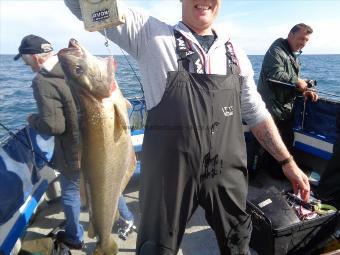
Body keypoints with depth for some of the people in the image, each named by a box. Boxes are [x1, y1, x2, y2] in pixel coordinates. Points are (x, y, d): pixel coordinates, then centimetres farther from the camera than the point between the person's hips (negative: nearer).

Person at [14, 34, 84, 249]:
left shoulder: (43, 82, -21)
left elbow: (53, 126, -24)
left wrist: (33, 119, -5)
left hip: (76, 152, -6)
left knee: (71, 192, 17)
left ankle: (74, 237, 38)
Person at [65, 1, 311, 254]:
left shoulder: (234, 53, 7)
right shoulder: (151, 34, -5)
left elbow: (256, 113, 12)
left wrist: (287, 162, 11)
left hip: (228, 174, 4)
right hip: (170, 174, -3)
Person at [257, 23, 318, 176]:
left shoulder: (294, 56, 20)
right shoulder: (276, 50, -12)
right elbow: (276, 75, -28)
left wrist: (304, 91, 4)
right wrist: (297, 82, -16)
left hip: (286, 109, 10)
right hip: (273, 109, -10)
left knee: (288, 141, 18)